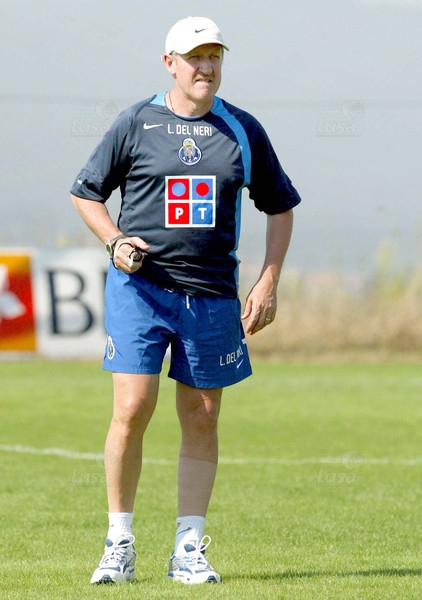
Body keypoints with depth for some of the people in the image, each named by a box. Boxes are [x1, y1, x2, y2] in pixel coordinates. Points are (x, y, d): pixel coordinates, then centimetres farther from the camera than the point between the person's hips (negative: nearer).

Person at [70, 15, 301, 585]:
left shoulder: (244, 131, 8)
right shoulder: (135, 123, 3)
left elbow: (280, 206, 16)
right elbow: (86, 192, 11)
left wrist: (268, 283, 6)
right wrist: (114, 241, -8)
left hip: (213, 296, 2)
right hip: (139, 287, -2)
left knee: (202, 419, 3)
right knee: (132, 410, -10)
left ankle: (188, 550, 11)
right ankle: (119, 545, 1)